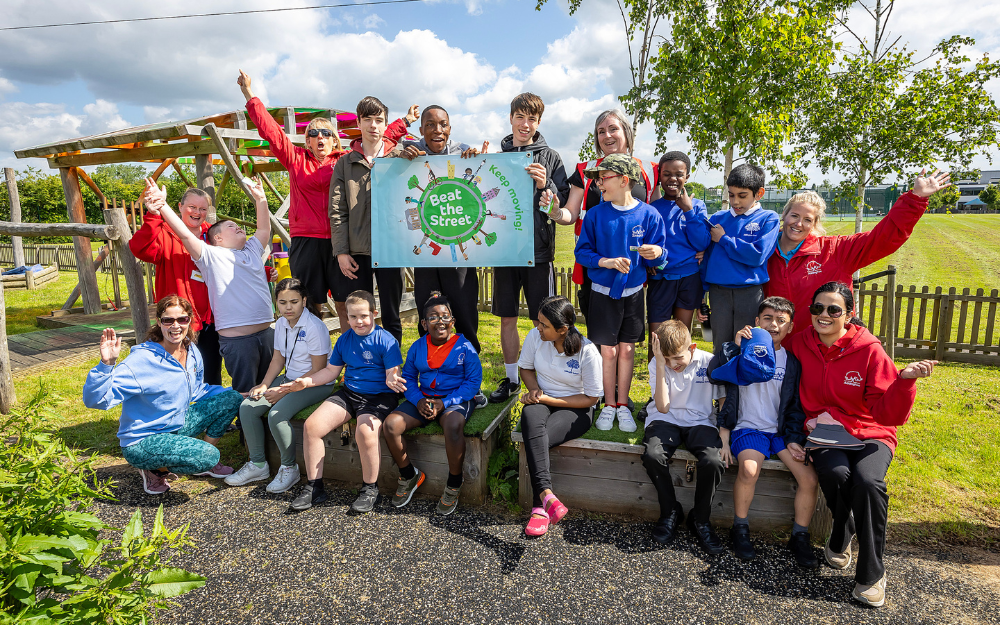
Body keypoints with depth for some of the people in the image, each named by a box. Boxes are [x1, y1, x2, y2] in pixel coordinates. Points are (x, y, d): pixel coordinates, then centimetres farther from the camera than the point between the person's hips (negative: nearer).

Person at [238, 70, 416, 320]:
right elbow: (270, 129, 9)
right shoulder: (296, 159, 11)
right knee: (310, 305, 3)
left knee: (345, 304, 3)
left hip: (340, 240, 0)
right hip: (306, 241, 0)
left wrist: (405, 122, 23)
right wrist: (249, 94, 6)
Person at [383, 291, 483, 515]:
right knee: (390, 424, -18)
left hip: (456, 399, -4)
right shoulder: (417, 347, 7)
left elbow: (473, 381, -8)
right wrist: (418, 400, -10)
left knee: (453, 426, -38)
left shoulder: (464, 347, -5)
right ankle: (409, 476, 9)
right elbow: (408, 378, 11)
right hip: (424, 398, 5)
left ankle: (453, 486, -12)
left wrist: (444, 403, -18)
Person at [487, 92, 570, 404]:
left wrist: (545, 185, -20)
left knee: (543, 320, 4)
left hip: (538, 251, -2)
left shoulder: (550, 157, 3)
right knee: (507, 318, 10)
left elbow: (564, 206, -3)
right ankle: (511, 379, 25)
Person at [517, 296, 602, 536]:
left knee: (534, 439, -33)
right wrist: (534, 390, -9)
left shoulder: (587, 352, -17)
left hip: (575, 409, -3)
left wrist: (548, 399, -17)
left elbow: (590, 398, -10)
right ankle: (547, 495, -45)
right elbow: (526, 368, 12)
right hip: (542, 402, 3)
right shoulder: (535, 336, -7)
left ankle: (539, 508, -27)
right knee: (531, 417, -36)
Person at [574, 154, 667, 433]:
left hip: (633, 292, 1)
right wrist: (608, 261, -19)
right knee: (608, 350, 4)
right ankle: (609, 405, 21)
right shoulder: (596, 214, -4)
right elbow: (582, 252, -3)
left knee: (627, 349, 8)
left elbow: (659, 259, 0)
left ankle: (623, 405, 23)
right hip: (603, 291, 0)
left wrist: (656, 253, -24)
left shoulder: (648, 214, -5)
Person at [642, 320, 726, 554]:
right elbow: (663, 407, -14)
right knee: (652, 455, -30)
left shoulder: (710, 362, -5)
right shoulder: (657, 365, -4)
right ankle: (670, 512, -2)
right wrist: (661, 366, -21)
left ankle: (700, 519, -2)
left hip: (700, 422, 0)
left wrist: (724, 438, -8)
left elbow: (724, 402, 4)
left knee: (713, 461, -30)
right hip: (666, 421, 1)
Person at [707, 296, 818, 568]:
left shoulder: (792, 362, 9)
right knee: (749, 469, -30)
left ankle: (800, 537, 9)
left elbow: (796, 406, 12)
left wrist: (794, 439, 0)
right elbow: (714, 373, -16)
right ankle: (740, 529, -6)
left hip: (782, 430, 3)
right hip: (748, 428, -3)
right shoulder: (744, 350, 1)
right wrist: (735, 346, -24)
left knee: (810, 479, -16)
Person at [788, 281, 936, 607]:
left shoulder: (869, 350, -10)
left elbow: (890, 414, -13)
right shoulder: (800, 344, -3)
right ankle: (841, 535, 4)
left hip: (869, 434, -1)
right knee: (835, 473, -31)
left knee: (868, 481, -31)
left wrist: (905, 380, -28)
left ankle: (871, 573, -9)